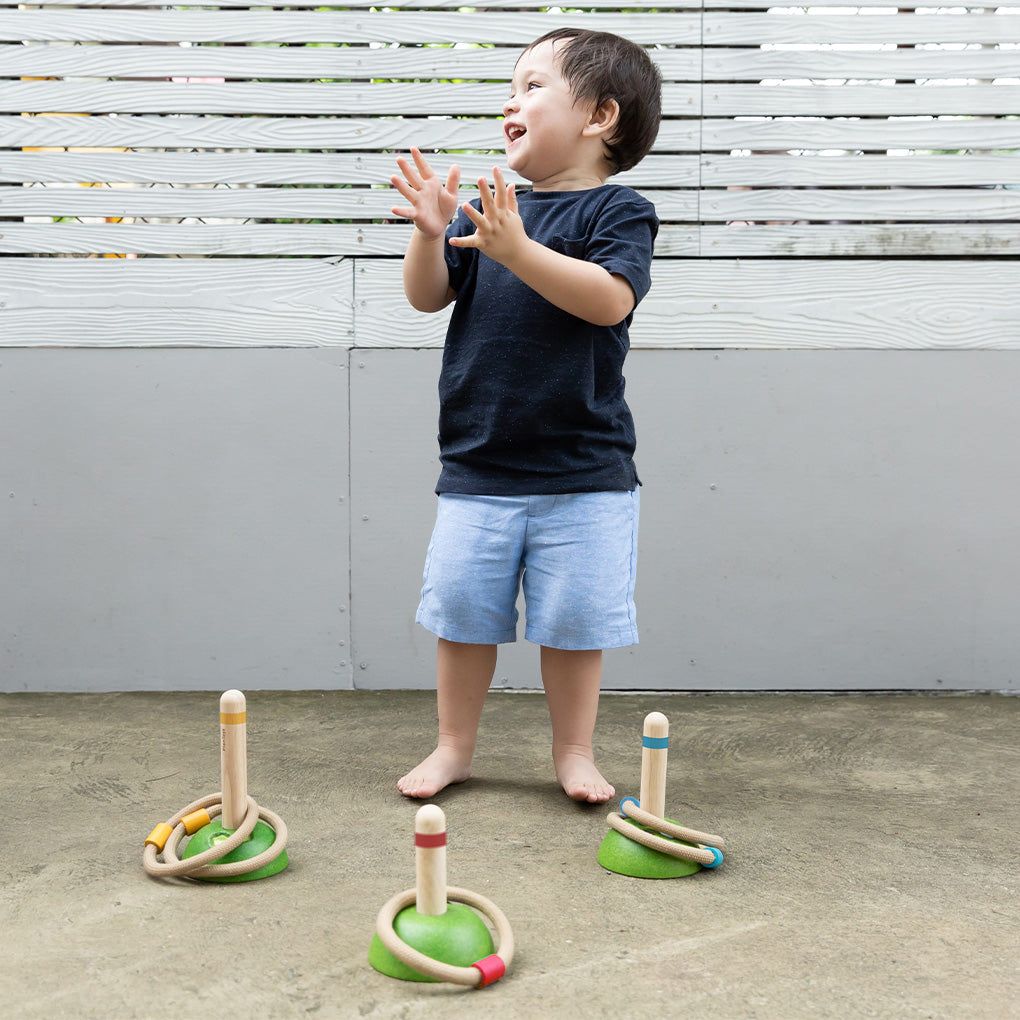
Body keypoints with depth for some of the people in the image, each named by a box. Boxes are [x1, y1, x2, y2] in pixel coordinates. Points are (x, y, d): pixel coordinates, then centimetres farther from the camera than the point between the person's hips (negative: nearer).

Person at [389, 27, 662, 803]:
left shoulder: (618, 211, -4)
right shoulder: (490, 210, 10)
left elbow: (609, 299, -22)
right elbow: (427, 297, 7)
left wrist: (516, 249, -31)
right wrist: (431, 235, -12)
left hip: (583, 474, -4)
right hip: (477, 467, 4)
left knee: (574, 620, 5)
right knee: (462, 611, 9)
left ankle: (574, 751, 24)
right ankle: (455, 746, 26)